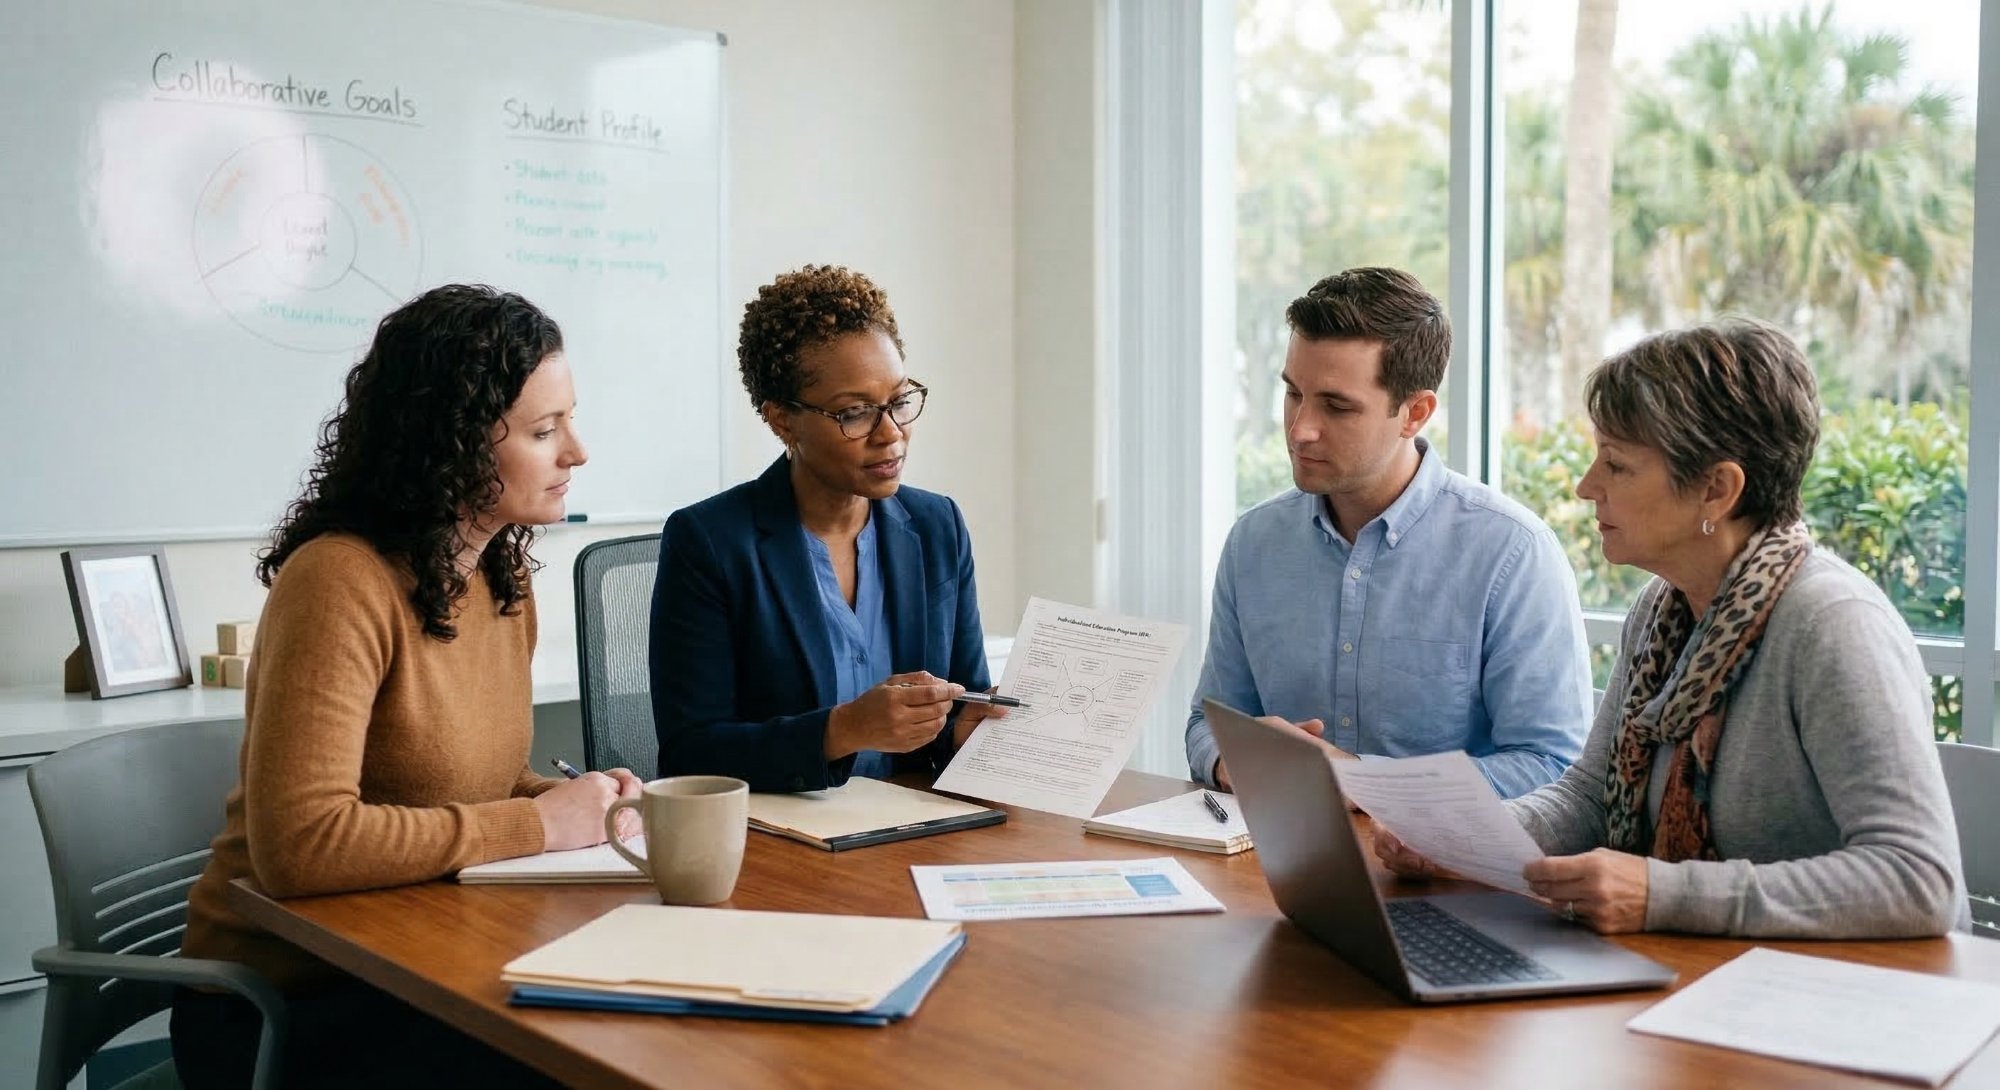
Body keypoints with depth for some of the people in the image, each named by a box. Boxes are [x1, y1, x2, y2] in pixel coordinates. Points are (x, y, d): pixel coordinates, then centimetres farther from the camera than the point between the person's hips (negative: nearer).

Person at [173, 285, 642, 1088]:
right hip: (281, 1003, -7)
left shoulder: (503, 576, 4)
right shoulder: (341, 581, -21)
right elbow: (300, 844, -29)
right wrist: (538, 823, -21)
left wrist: (572, 800, -4)